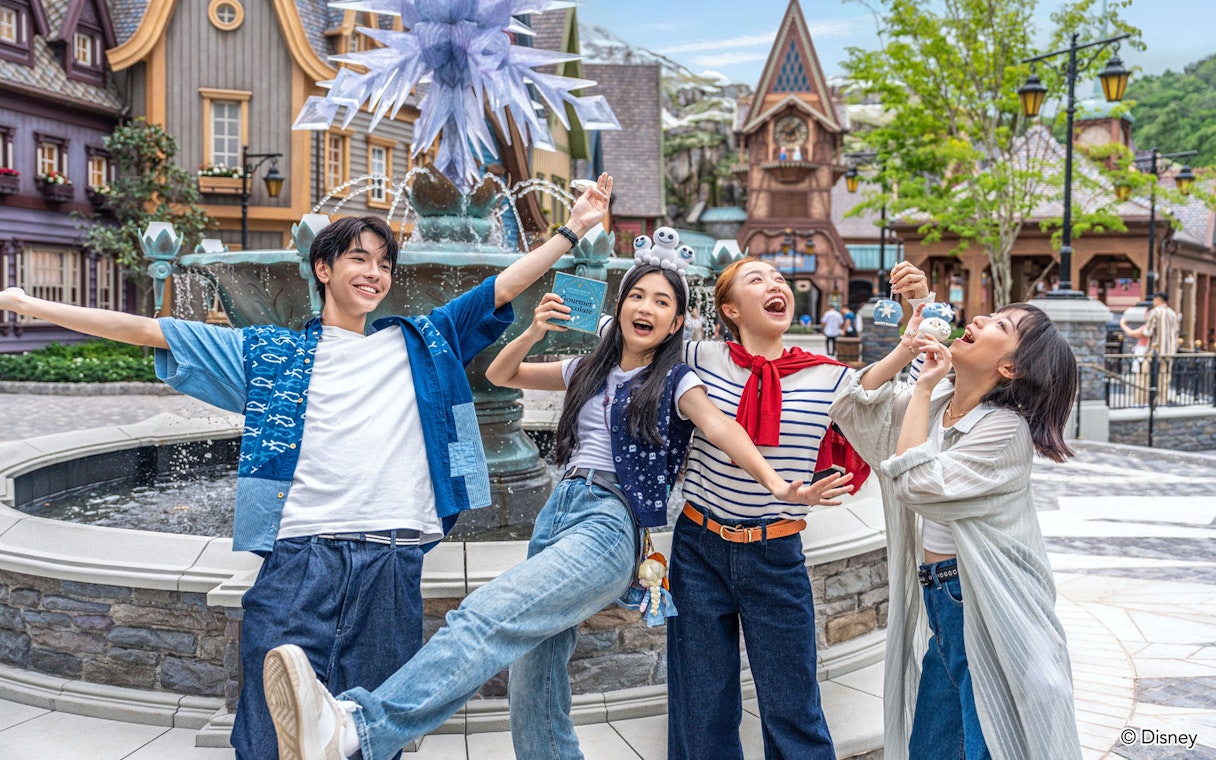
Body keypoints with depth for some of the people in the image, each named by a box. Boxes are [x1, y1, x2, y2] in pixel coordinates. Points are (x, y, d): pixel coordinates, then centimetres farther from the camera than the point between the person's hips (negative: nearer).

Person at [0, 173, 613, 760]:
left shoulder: (421, 343, 18)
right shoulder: (271, 352, 13)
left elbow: (504, 286, 18)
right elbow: (150, 331, 12)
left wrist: (573, 228, 14)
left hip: (394, 560, 1)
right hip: (299, 556, -1)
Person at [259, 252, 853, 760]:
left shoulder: (675, 382, 8)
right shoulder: (589, 371, 23)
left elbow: (723, 431, -10)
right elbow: (500, 375, 27)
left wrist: (776, 485, -28)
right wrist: (534, 332, 7)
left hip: (608, 529, -6)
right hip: (557, 514, 6)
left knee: (487, 617, -30)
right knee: (535, 693, 2)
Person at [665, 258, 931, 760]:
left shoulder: (827, 379, -2)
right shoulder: (703, 360, -2)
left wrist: (923, 305, -5)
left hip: (777, 555, 0)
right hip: (699, 549, 0)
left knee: (793, 712, 9)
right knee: (701, 711, 13)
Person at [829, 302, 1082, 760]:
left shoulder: (1006, 430, -17)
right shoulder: (937, 399, 5)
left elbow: (915, 483, -22)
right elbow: (855, 408, 3)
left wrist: (923, 387, -17)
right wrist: (904, 351, -8)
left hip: (988, 609, -8)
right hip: (940, 602, 8)